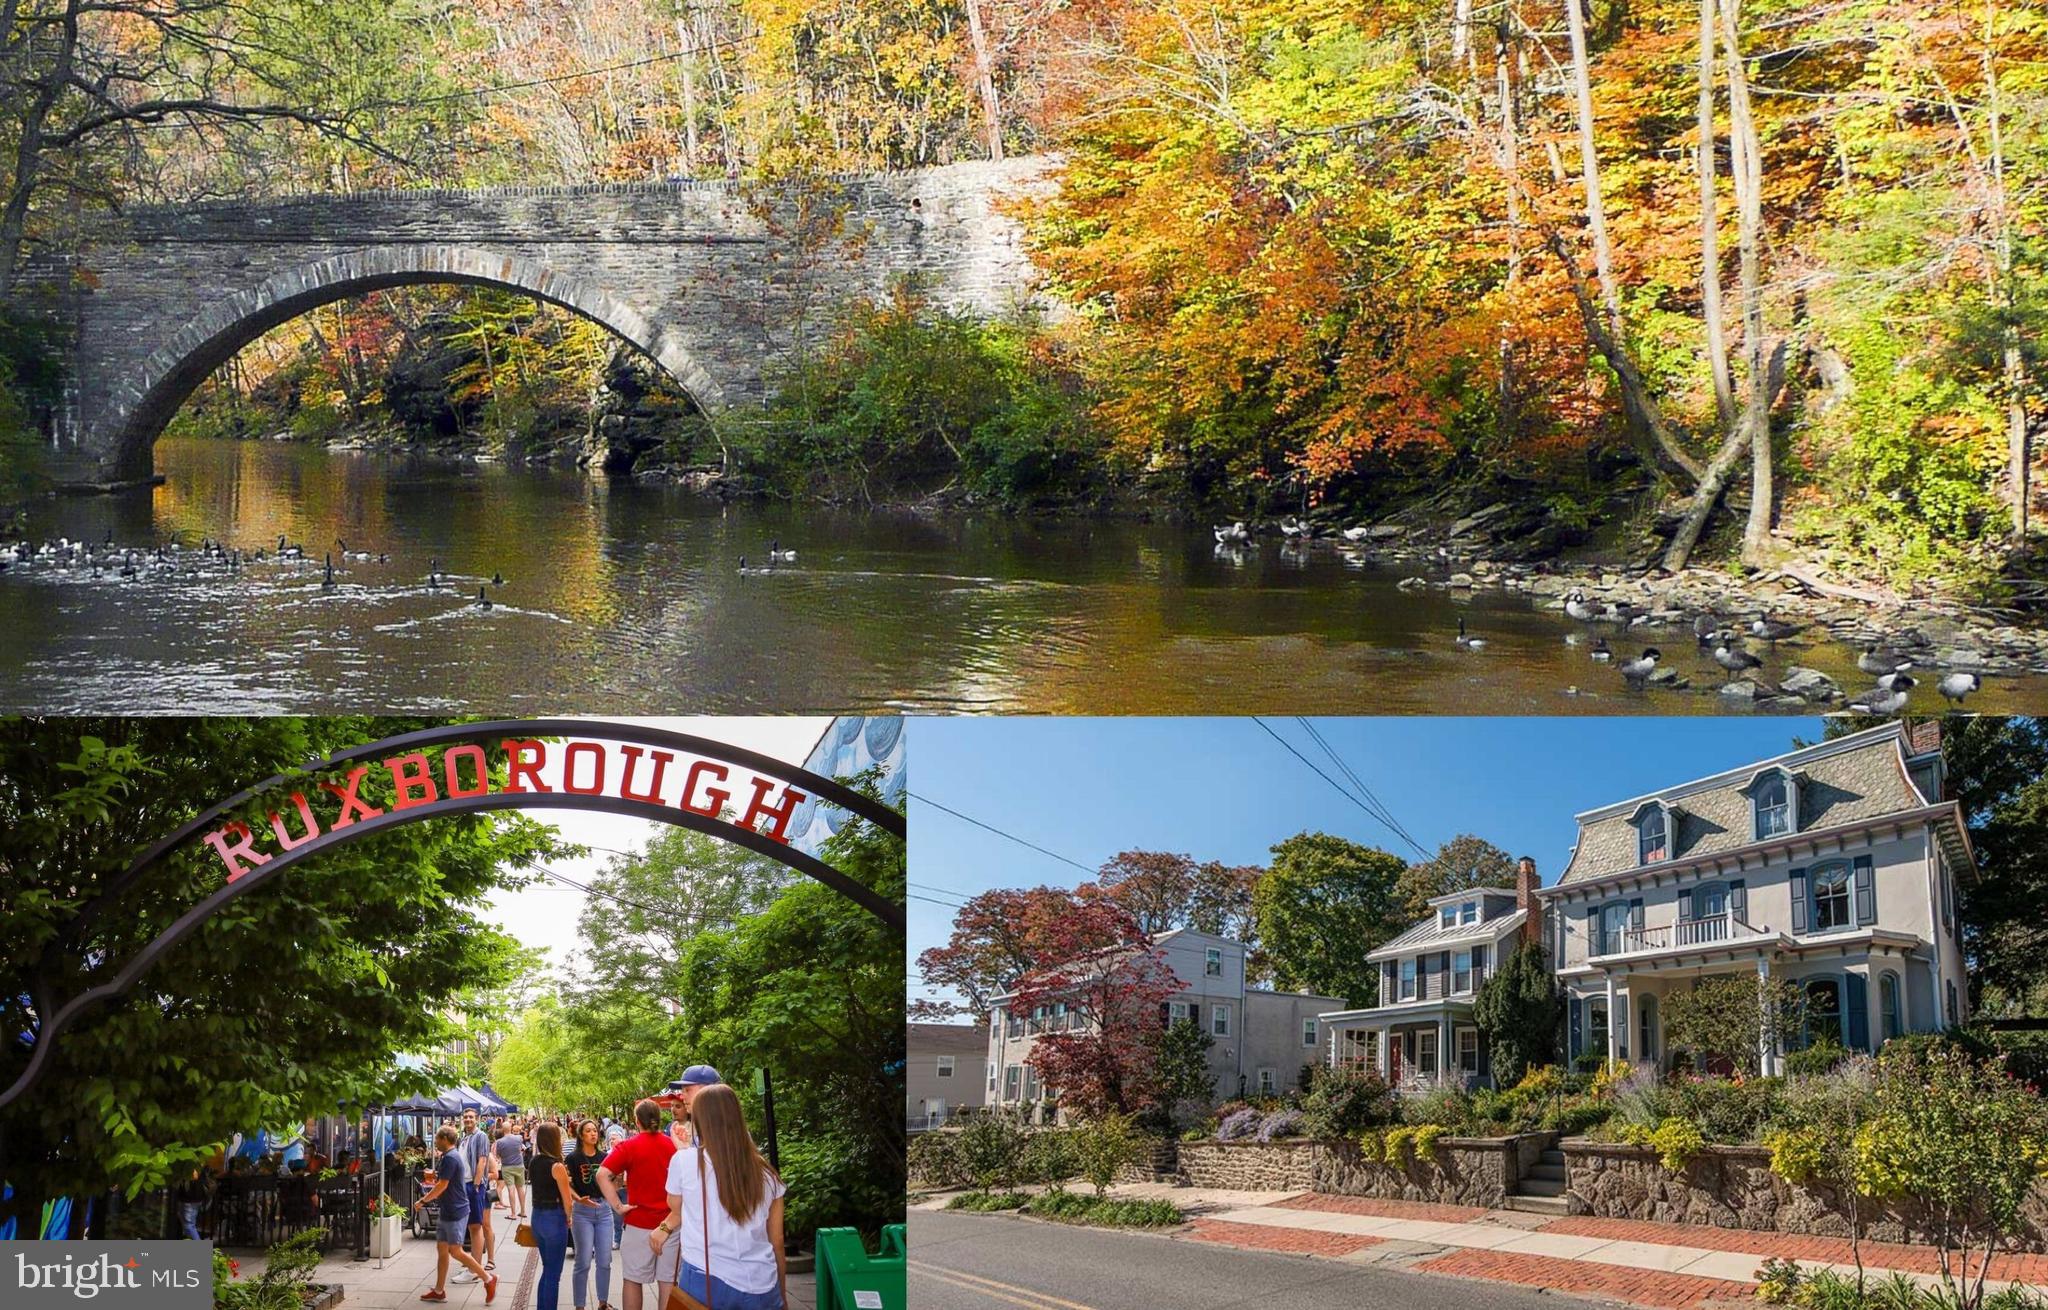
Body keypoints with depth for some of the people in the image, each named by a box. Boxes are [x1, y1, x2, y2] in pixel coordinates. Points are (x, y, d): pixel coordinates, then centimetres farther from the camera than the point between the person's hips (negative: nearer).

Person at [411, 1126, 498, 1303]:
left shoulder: (450, 1158, -17)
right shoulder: (451, 1156, 15)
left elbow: (442, 1185, -20)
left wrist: (423, 1200, -13)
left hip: (455, 1211, -10)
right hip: (448, 1211, 10)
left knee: (455, 1251, -8)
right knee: (441, 1249, 10)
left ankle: (488, 1279, -2)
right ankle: (439, 1291, 14)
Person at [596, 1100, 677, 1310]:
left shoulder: (629, 1147, -8)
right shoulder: (673, 1145, -1)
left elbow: (602, 1175, -17)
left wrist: (618, 1206, -13)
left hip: (640, 1222, -3)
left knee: (633, 1279, 8)